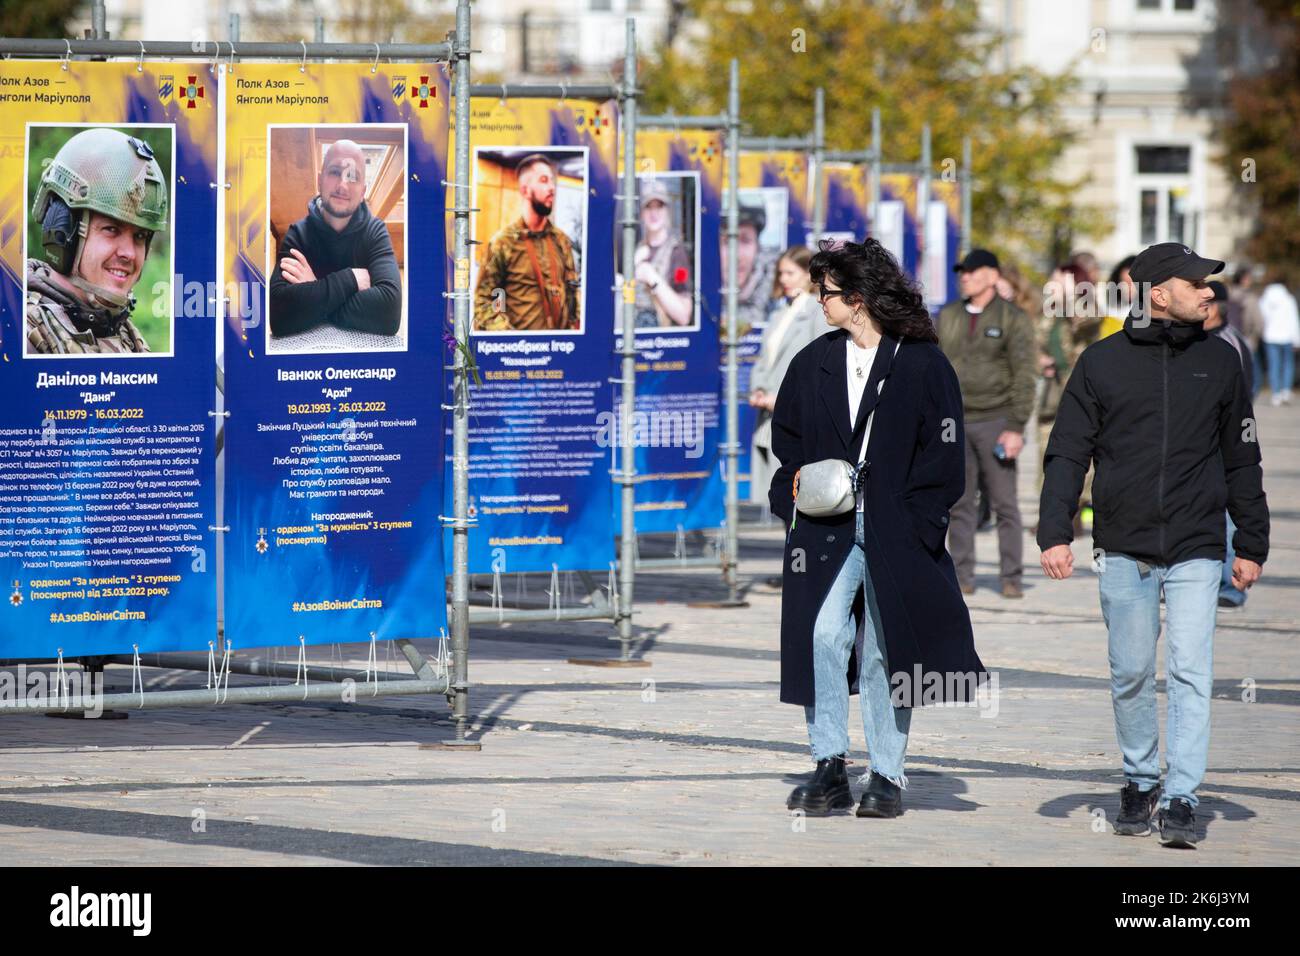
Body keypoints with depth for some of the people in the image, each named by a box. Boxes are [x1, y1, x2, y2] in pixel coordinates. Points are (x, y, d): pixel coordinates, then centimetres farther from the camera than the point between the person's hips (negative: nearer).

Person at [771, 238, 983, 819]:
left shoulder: (923, 364, -1)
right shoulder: (814, 363, 12)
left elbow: (944, 455, -1)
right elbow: (787, 440, 19)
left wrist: (914, 522, -8)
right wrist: (795, 497, 3)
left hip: (896, 532, -3)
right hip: (829, 529, 3)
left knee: (885, 653, 1)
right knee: (823, 636, -11)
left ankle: (887, 777, 10)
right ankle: (830, 769, -4)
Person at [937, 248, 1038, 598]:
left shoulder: (1013, 319, -1)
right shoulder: (947, 317, 12)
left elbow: (1023, 377, -5)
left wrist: (1016, 428, -12)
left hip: (995, 421, -4)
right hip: (955, 423, 4)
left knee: (1005, 503, -3)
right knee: (959, 504, 5)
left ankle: (1012, 578, 1)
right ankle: (963, 575, 10)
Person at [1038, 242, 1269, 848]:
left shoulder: (1218, 360, 8)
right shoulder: (1103, 362, 3)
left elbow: (1242, 460, 13)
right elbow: (1067, 453, 4)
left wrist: (1251, 545, 10)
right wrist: (1054, 532, -7)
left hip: (1196, 551, 0)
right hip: (1124, 550, 0)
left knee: (1190, 673, -8)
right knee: (1131, 674, 7)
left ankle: (1180, 798, -7)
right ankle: (1139, 782, 23)